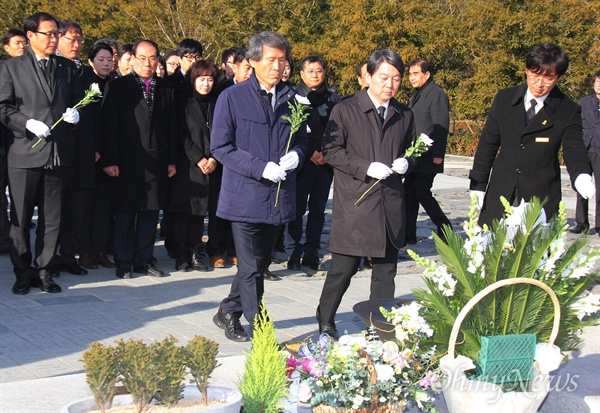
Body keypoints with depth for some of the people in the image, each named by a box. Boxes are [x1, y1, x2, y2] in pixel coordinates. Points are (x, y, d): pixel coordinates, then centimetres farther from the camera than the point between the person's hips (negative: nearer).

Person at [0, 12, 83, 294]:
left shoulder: (67, 68, 14)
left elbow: (78, 100, 19)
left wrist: (75, 114, -3)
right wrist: (28, 124, -15)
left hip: (59, 153, 3)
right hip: (24, 153, -3)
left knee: (51, 218, 8)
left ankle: (43, 271, 18)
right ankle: (23, 273, 14)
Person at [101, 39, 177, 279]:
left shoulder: (166, 90, 11)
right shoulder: (117, 87, 1)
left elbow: (172, 127, 11)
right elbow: (109, 126, -4)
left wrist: (172, 160, 7)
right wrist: (110, 160, -11)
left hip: (157, 161, 3)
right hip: (127, 160, -3)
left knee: (151, 211, 7)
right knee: (125, 212, 3)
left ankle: (143, 259, 17)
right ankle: (124, 261, 12)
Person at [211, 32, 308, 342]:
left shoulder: (292, 98, 8)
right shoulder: (232, 98, -4)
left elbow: (301, 139, 19)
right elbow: (220, 147, -7)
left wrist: (296, 154, -6)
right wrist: (262, 168, -18)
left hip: (279, 196, 5)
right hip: (245, 196, -5)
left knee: (258, 265, 15)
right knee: (251, 270, -5)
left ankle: (228, 313, 34)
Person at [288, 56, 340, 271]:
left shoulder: (333, 98, 10)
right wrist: (310, 153, -10)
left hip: (326, 162, 3)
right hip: (302, 162, -3)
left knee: (318, 209, 6)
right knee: (298, 207, -4)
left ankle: (311, 253, 12)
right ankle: (296, 251, 4)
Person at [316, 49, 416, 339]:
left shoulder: (405, 115, 12)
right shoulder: (345, 110, -2)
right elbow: (331, 150, -5)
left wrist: (405, 162, -2)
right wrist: (367, 168, -16)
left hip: (390, 205, 4)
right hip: (354, 203, -4)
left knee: (386, 271, 9)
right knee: (343, 268, -1)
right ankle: (325, 321, 18)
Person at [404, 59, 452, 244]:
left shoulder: (436, 94, -11)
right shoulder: (417, 95, 17)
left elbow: (441, 126, -16)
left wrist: (438, 154, -21)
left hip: (428, 157, -9)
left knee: (422, 193, -7)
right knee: (409, 194, 8)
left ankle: (445, 230, 7)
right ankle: (408, 235, 14)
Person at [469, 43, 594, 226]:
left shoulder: (568, 111, -3)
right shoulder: (505, 98, 5)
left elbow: (574, 151, -9)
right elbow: (488, 142, 9)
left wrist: (582, 177, -31)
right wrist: (478, 184, 6)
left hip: (541, 197, -2)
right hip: (500, 193, 3)